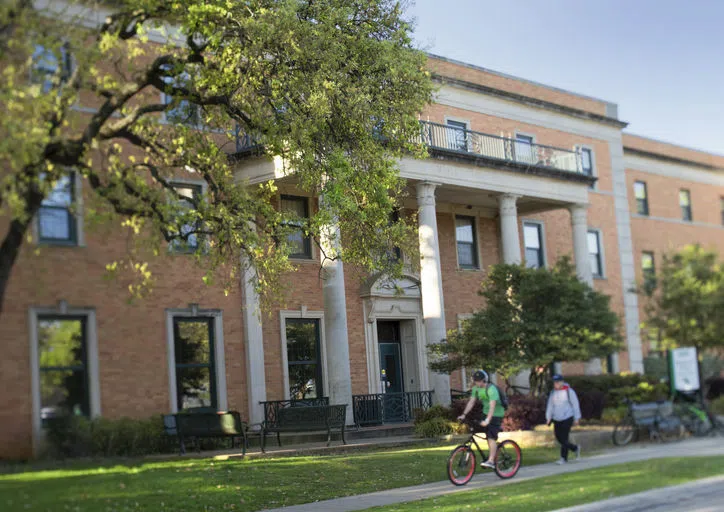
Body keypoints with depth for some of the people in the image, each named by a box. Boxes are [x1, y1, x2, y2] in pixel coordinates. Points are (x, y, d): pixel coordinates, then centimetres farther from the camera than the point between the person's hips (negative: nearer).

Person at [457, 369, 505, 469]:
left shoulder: (491, 389, -26)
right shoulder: (476, 389, -2)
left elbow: (492, 406, -34)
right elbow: (471, 402, -2)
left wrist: (487, 420, -45)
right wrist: (464, 414, -13)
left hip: (496, 414, -8)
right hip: (485, 413, 8)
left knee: (491, 437, -16)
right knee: (488, 436, 9)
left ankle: (491, 461, -18)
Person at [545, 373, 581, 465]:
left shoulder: (569, 391, -6)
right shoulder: (553, 392, 9)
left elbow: (575, 405, -2)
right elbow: (550, 405, 12)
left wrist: (577, 418, -3)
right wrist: (548, 418, 5)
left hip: (567, 418, -6)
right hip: (556, 419, 6)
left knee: (564, 438, -10)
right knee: (558, 438, 7)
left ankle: (564, 458, -1)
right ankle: (575, 448, 28)